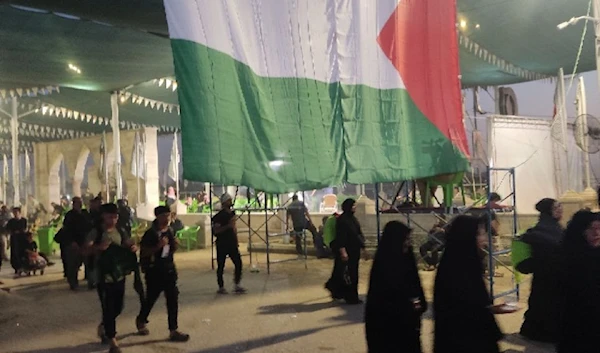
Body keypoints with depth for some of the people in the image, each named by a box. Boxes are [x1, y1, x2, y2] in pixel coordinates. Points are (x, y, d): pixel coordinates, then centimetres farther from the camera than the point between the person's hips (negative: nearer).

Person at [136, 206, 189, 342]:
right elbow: (143, 252, -17)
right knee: (151, 298, 11)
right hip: (154, 271, -6)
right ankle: (141, 320, 41)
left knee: (173, 299, 2)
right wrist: (158, 246, -28)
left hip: (169, 269, 6)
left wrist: (175, 245, -5)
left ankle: (173, 331, 10)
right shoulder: (150, 233, -15)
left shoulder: (170, 231, 5)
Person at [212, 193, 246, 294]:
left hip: (232, 243, 6)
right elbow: (215, 231, -18)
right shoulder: (219, 216, -12)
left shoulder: (232, 213, 10)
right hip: (222, 244, -6)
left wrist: (236, 241, 17)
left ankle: (237, 286, 10)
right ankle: (221, 287, 16)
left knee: (238, 263, 0)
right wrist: (227, 226, -27)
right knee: (221, 266, 4)